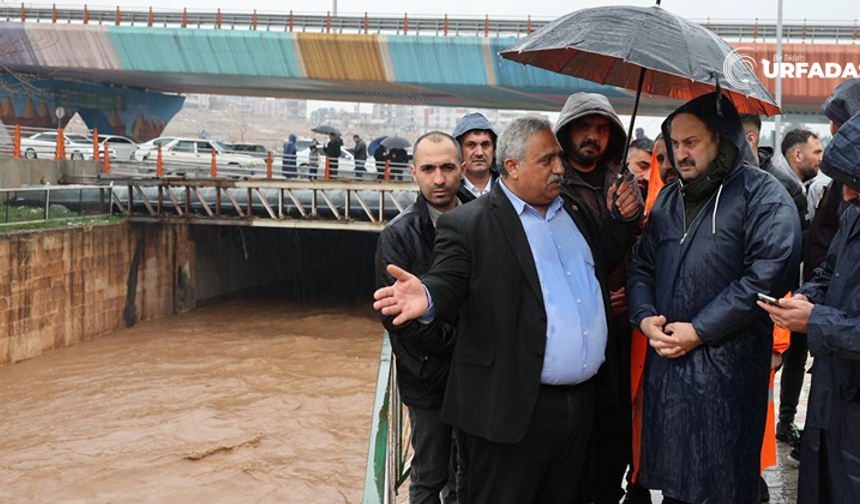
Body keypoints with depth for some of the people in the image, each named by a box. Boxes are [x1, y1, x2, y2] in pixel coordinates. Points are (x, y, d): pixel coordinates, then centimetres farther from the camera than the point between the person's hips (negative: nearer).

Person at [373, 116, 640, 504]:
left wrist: (621, 220, 6)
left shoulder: (575, 213, 13)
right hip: (513, 408, -7)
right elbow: (448, 282, -15)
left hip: (582, 399, 7)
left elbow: (603, 263, 22)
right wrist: (427, 296, -37)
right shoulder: (468, 224, -8)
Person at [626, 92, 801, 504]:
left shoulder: (762, 194, -6)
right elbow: (641, 265, 18)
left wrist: (698, 331, -16)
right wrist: (645, 317, -2)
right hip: (665, 361, 6)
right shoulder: (668, 199, 16)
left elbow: (767, 274, -16)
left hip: (727, 366, -6)